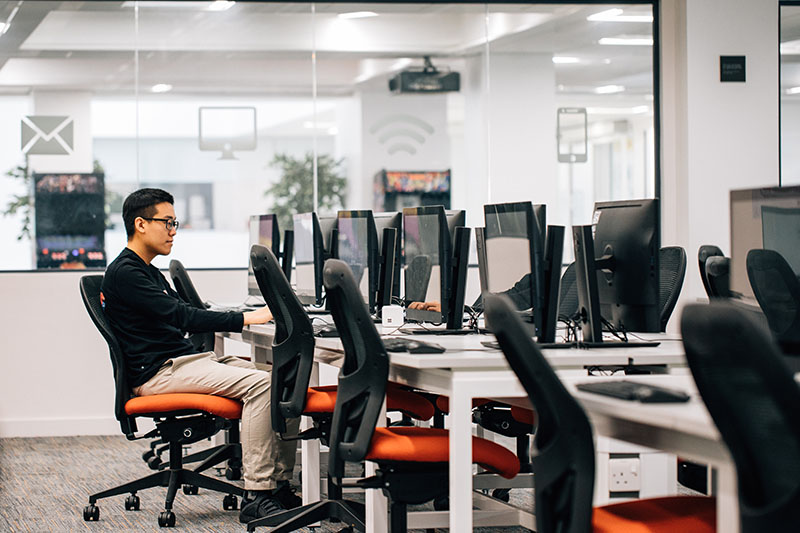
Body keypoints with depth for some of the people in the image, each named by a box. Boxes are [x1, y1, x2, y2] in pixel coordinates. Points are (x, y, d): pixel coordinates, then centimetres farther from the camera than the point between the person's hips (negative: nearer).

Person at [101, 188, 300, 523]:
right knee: (259, 384, -27)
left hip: (187, 360, 10)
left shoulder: (148, 271, 24)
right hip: (158, 372, -10)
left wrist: (258, 314, 8)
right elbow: (181, 317, -19)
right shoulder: (124, 273, -10)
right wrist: (247, 319, -22)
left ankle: (280, 482, -4)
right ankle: (255, 497, -28)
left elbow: (184, 317, 21)